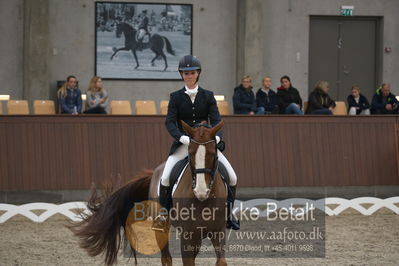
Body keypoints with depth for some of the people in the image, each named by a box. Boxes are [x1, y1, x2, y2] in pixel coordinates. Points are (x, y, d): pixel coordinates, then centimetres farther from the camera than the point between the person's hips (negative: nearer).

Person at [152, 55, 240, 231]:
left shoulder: (208, 96, 6)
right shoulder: (176, 97, 2)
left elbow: (215, 120, -3)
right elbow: (170, 122, -8)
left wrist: (216, 136, -25)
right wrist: (182, 138, -27)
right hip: (182, 144, -1)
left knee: (232, 177, -8)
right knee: (165, 178, -19)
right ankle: (165, 212, 1)